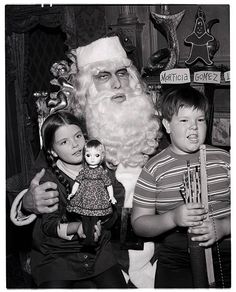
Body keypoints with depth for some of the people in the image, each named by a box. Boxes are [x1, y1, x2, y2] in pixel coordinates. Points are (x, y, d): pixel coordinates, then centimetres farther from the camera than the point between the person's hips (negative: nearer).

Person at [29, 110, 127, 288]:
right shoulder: (47, 179, -9)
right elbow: (48, 225, -12)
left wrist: (97, 225, -15)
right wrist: (78, 227, -26)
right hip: (57, 255, -3)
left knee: (117, 285, -5)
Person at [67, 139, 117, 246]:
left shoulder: (102, 172, -2)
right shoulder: (84, 171, 3)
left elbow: (108, 184, 2)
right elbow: (77, 182, 5)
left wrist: (111, 197, -2)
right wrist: (72, 193, -6)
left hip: (97, 198, -2)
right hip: (84, 198, 2)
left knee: (94, 219, 0)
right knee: (85, 220, 5)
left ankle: (92, 239, 10)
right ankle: (86, 238, 16)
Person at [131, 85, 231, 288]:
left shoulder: (223, 159, 6)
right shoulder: (154, 169, 2)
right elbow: (138, 223, 2)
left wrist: (222, 227, -13)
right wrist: (173, 218, -14)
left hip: (226, 253, 1)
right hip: (176, 259, -1)